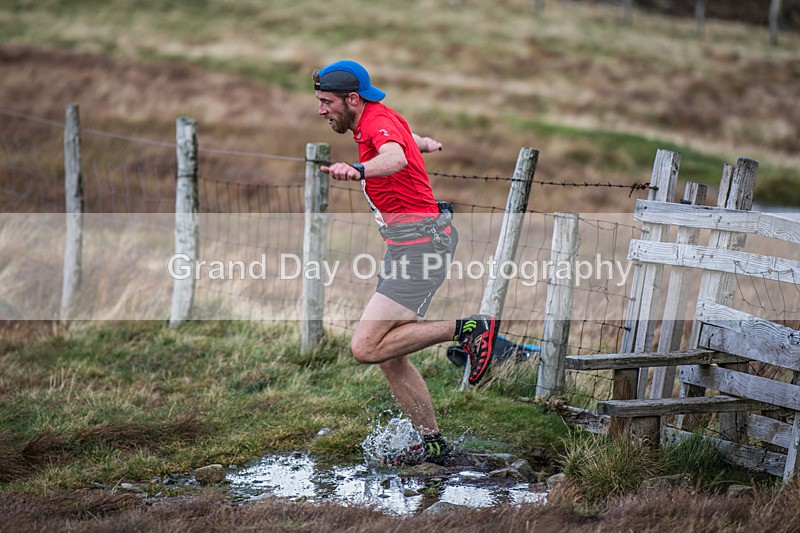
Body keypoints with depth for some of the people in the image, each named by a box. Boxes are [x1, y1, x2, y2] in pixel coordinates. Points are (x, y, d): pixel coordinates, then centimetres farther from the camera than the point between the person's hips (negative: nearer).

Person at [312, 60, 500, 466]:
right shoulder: (376, 118, 13)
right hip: (404, 245, 10)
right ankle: (433, 443, 18)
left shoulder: (379, 122, -16)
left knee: (366, 348, -17)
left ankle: (469, 329, -10)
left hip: (422, 243, -10)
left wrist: (357, 170, -59)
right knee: (389, 357, 10)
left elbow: (395, 159, -40)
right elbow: (407, 136, 37)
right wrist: (425, 143, 59)